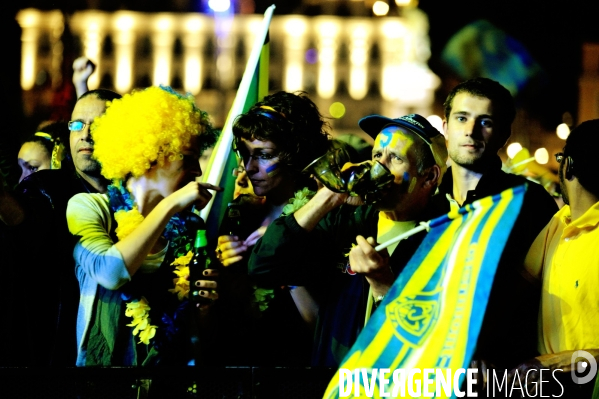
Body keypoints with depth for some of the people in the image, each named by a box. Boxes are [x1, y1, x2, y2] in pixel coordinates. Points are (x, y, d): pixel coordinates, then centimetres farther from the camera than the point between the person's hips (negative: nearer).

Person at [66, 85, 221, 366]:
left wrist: (203, 303, -4)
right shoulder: (87, 207, 1)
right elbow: (109, 273, -19)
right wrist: (168, 206, -14)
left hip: (173, 360, 2)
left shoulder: (186, 228, 10)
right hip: (104, 360, -2)